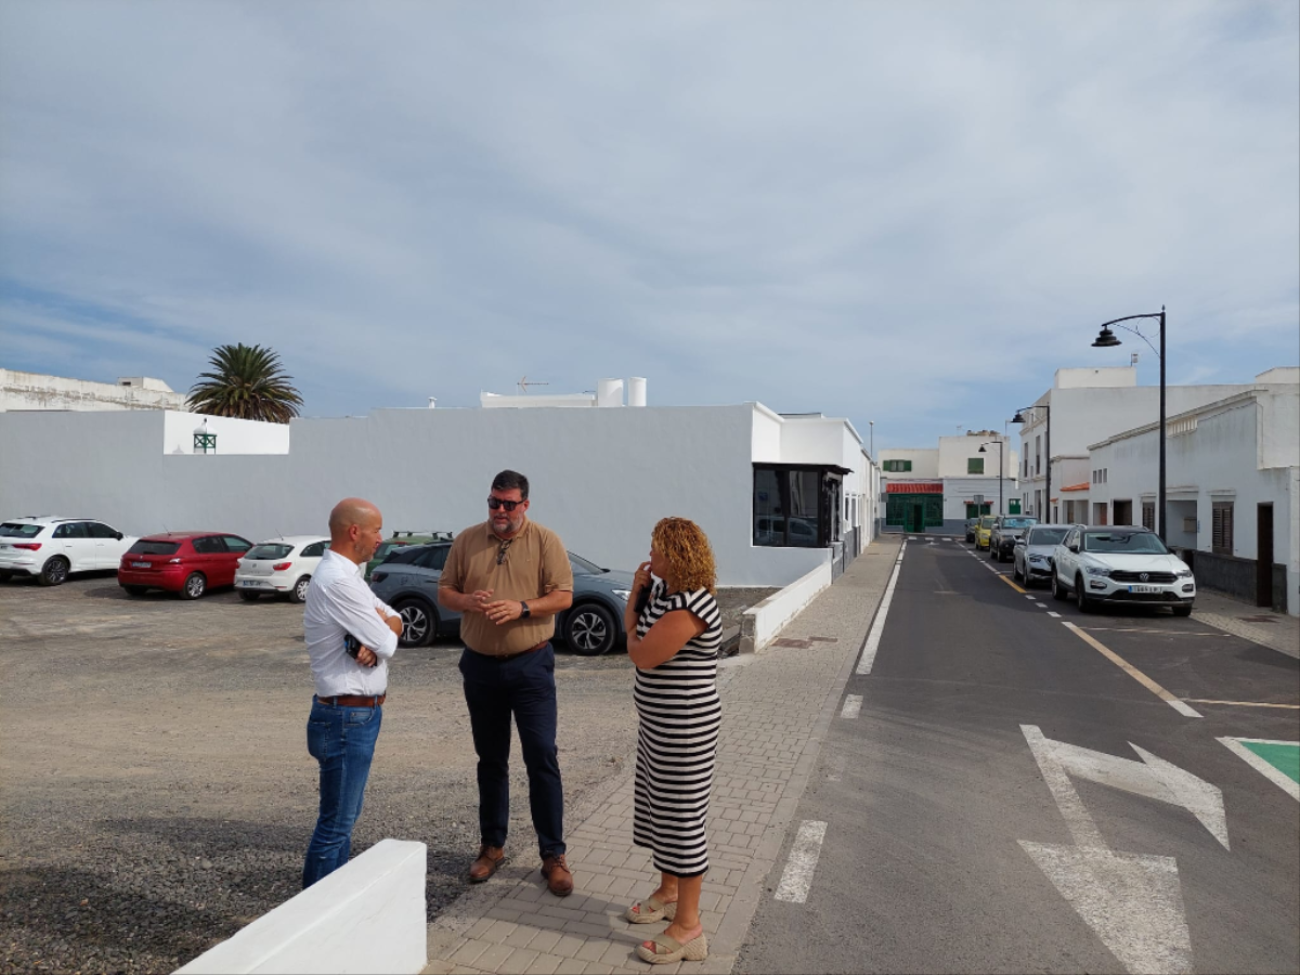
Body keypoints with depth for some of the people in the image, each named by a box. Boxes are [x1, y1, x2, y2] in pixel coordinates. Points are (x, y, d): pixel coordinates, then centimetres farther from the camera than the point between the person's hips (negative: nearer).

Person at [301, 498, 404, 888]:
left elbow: (394, 621, 8)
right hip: (349, 717, -10)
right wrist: (385, 627, 1)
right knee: (336, 823, 1)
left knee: (345, 815, 20)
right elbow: (387, 642, -22)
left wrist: (376, 636, -14)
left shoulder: (344, 575, 10)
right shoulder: (338, 581, -22)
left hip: (357, 713, 10)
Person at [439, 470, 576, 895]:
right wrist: (467, 601, -14)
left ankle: (553, 855, 10)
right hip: (480, 665, 3)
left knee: (542, 759, -2)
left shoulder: (546, 541, -4)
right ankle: (492, 845, 30)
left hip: (530, 665, -3)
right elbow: (444, 591, 7)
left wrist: (521, 608, -23)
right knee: (490, 760, 15)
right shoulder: (467, 541, 5)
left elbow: (563, 596, -9)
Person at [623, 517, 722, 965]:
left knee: (682, 819, 1)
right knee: (660, 807, 22)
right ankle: (668, 891, 42)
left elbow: (642, 655, -24)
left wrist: (633, 629, -5)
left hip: (684, 728, -10)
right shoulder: (666, 592, 7)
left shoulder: (689, 607, -24)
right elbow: (634, 629, 12)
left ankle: (688, 927, 15)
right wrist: (636, 592, 1)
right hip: (659, 723, 10)